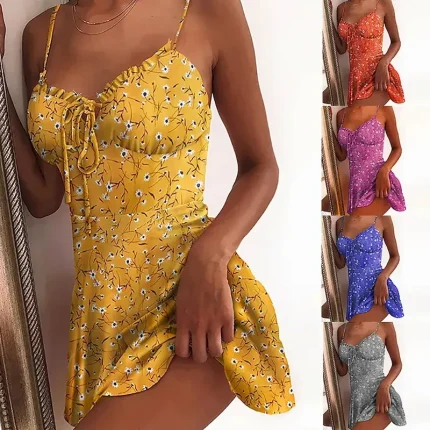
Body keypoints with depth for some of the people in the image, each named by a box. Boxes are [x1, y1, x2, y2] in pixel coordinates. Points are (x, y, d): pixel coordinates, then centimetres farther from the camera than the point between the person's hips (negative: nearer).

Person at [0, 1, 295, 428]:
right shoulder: (41, 35, 7)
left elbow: (260, 166, -1)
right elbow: (43, 198, 7)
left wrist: (209, 256, -19)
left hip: (187, 301, -5)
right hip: (101, 316, 5)